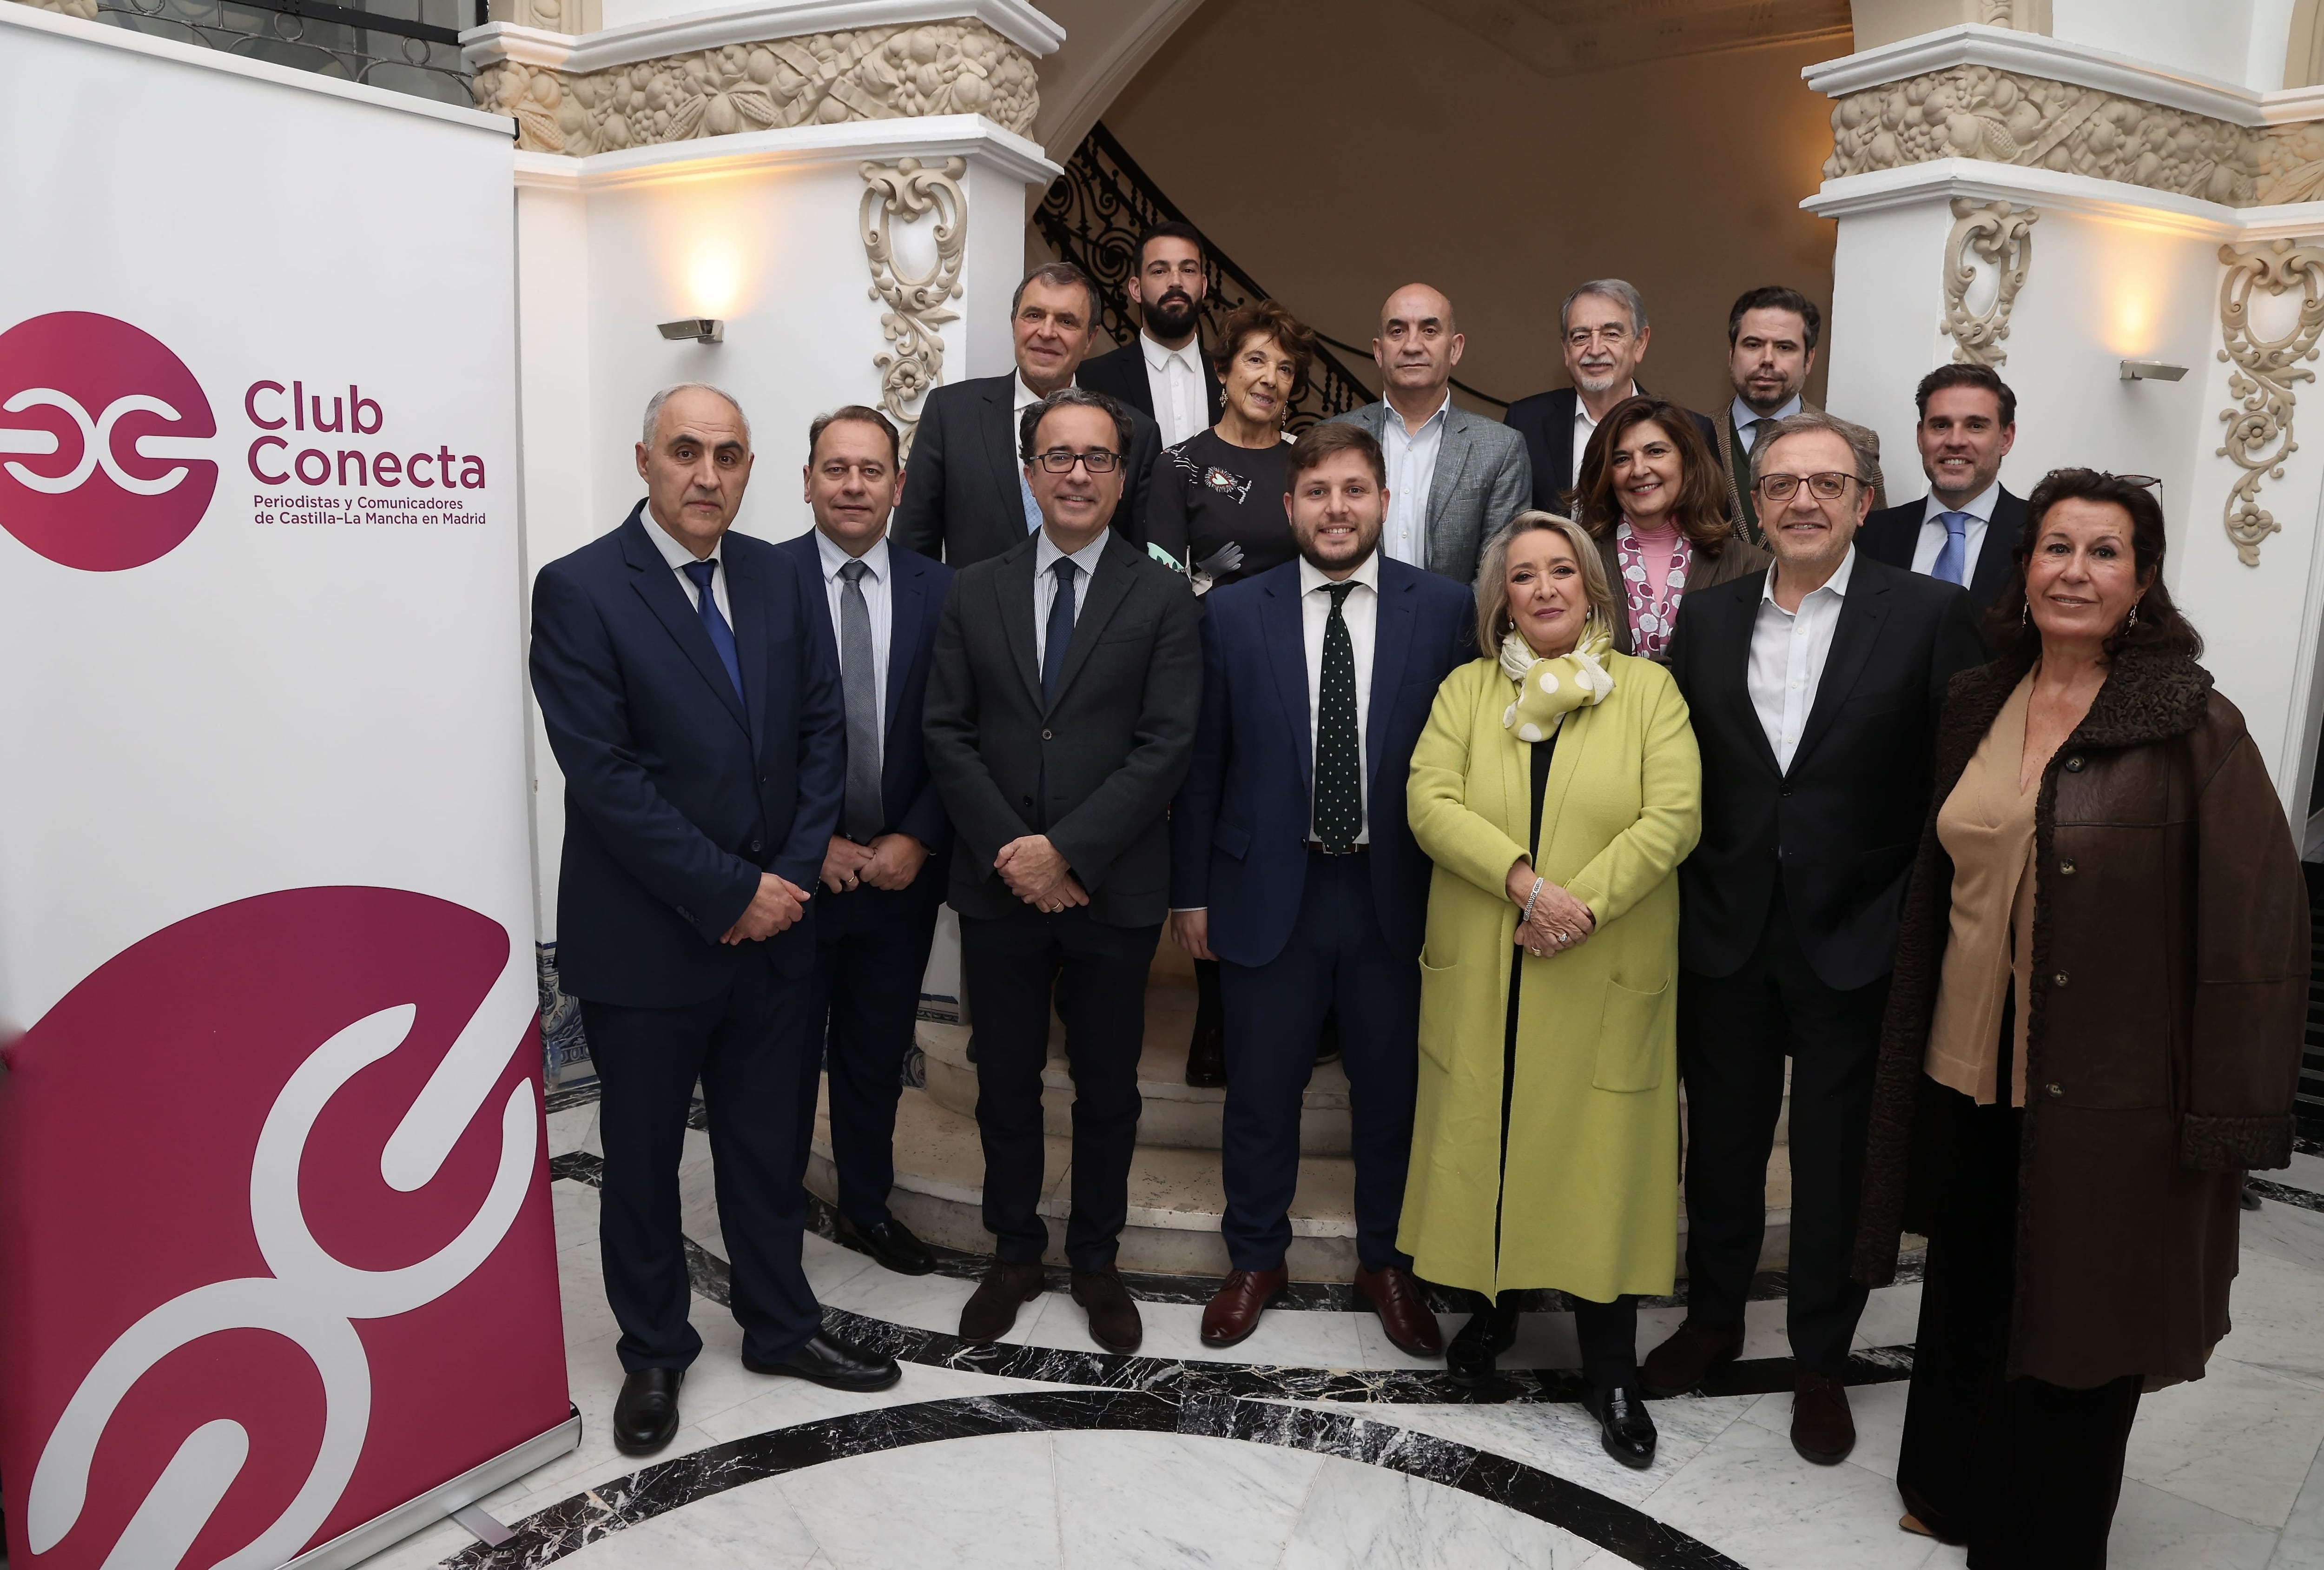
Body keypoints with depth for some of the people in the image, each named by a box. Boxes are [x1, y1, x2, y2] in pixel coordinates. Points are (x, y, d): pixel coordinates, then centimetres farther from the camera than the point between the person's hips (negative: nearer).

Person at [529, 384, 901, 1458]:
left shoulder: (776, 577, 5)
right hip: (646, 941, -4)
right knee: (643, 1158, 14)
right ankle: (654, 1354, 35)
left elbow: (821, 725, 4)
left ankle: (781, 1327, 38)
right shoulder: (580, 590, -11)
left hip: (772, 926, 4)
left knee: (768, 1145, 18)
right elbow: (604, 775, -17)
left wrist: (791, 874, -8)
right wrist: (729, 893, -17)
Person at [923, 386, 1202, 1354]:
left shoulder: (1162, 599, -2)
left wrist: (1066, 850, -17)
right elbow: (947, 735, 0)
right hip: (1000, 888, 2)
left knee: (1108, 1089, 12)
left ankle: (1096, 1260, 32)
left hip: (1113, 891, -2)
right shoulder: (974, 593, 5)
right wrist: (1012, 853, -12)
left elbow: (1166, 747, -10)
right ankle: (1014, 1255, 33)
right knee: (1006, 1084, 14)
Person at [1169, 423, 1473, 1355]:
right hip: (1269, 892, 0)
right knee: (1262, 1089, 13)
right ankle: (1256, 1259, 35)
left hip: (1396, 894, 0)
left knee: (1392, 1089, 14)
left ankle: (1386, 1262, 36)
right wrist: (1191, 891, 2)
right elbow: (1202, 763, 2)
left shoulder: (1445, 609, -2)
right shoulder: (1233, 614, 0)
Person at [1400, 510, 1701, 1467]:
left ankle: (1612, 1372, 20)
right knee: (1486, 1142, 10)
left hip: (1604, 980, -1)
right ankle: (1493, 1308, 32)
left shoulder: (1648, 690, 4)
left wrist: (1583, 904, -18)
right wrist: (1525, 883, -20)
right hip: (1480, 976, 2)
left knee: (1600, 1157, 4)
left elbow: (1673, 819, -7)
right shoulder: (1465, 691, 7)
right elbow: (1430, 804, -7)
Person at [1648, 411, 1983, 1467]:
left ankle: (1820, 1358, 33)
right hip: (1726, 935, 3)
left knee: (1838, 1160, 12)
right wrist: (1685, 899, 0)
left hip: (1857, 942, -2)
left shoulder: (1929, 615, -6)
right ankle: (1713, 1319, 39)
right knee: (1722, 1141, 17)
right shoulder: (1709, 617, 4)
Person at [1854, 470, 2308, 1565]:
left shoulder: (2195, 727, -12)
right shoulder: (1977, 709, 4)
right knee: (1967, 1301, 19)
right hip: (1971, 1071, 5)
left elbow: (2257, 928, -13)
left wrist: (2227, 1114, -15)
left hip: (2107, 1096, -4)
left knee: (2073, 1327, 11)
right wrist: (1915, 1046, 11)